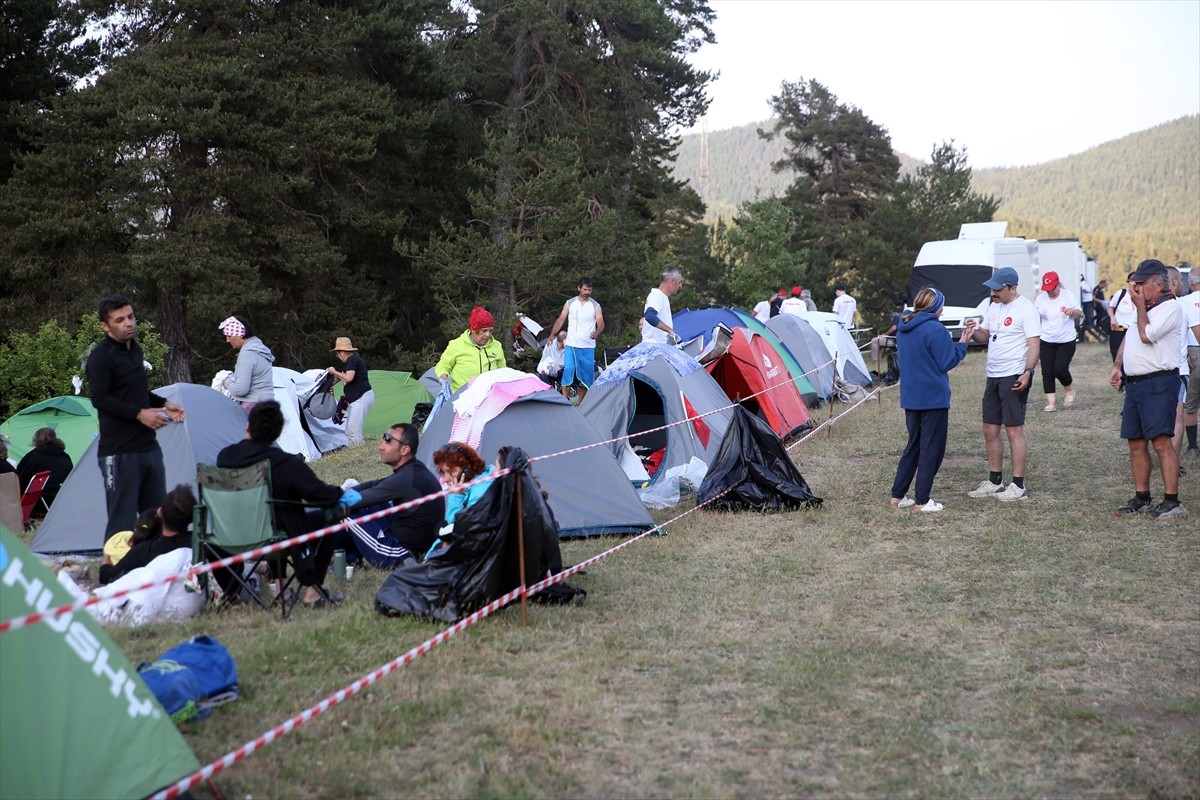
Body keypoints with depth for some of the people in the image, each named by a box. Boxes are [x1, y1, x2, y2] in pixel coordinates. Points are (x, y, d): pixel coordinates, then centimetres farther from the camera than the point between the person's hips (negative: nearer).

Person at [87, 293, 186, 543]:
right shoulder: (101, 356, -10)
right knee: (122, 521, -6)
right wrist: (139, 413, -23)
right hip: (119, 452, -8)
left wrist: (163, 404, 12)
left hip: (149, 446, 8)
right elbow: (99, 398, -20)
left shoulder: (134, 349, 15)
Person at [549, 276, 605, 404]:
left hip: (588, 346, 0)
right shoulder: (570, 303, 5)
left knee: (585, 374, 3)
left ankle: (580, 403, 11)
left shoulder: (595, 306, 2)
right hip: (571, 344, 0)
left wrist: (597, 332, -27)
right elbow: (560, 320, 7)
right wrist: (551, 336, -3)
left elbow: (601, 324, -4)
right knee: (568, 371, -12)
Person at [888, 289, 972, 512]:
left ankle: (898, 495, 17)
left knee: (913, 445, 18)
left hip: (910, 397, 8)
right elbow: (947, 362, -14)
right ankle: (923, 500, 5)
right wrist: (962, 344, 0)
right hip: (933, 397, -8)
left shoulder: (903, 330, 8)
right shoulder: (936, 330, -17)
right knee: (931, 449, 3)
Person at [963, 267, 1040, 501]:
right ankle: (995, 482, 21)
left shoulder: (1025, 308, -12)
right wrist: (974, 332, -5)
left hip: (1014, 376, -9)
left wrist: (1028, 372, -28)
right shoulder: (993, 307, 13)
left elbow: (1034, 344, -16)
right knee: (990, 430, 11)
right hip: (993, 376, 9)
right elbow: (985, 336, 18)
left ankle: (1018, 486, -1)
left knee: (1014, 430, -6)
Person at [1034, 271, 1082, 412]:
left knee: (1060, 369, -13)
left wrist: (1073, 310, -21)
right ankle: (1051, 403, 3)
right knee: (1047, 372, -3)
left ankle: (1069, 388, 18)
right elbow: (1035, 320, 10)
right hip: (1046, 342, 2)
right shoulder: (1040, 298, 1)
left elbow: (1080, 315, 1)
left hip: (1066, 342, -2)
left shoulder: (1068, 295, -2)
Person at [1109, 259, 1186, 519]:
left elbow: (1147, 335, -20)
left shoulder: (1171, 307, -10)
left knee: (1161, 440, -12)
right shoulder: (1143, 308, 18)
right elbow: (1128, 337, 27)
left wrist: (1140, 305, -10)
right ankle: (1141, 498, 18)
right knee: (1136, 442, 10)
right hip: (1134, 382, 9)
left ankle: (1171, 500, -10)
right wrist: (1118, 366, 17)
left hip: (1158, 383, -9)